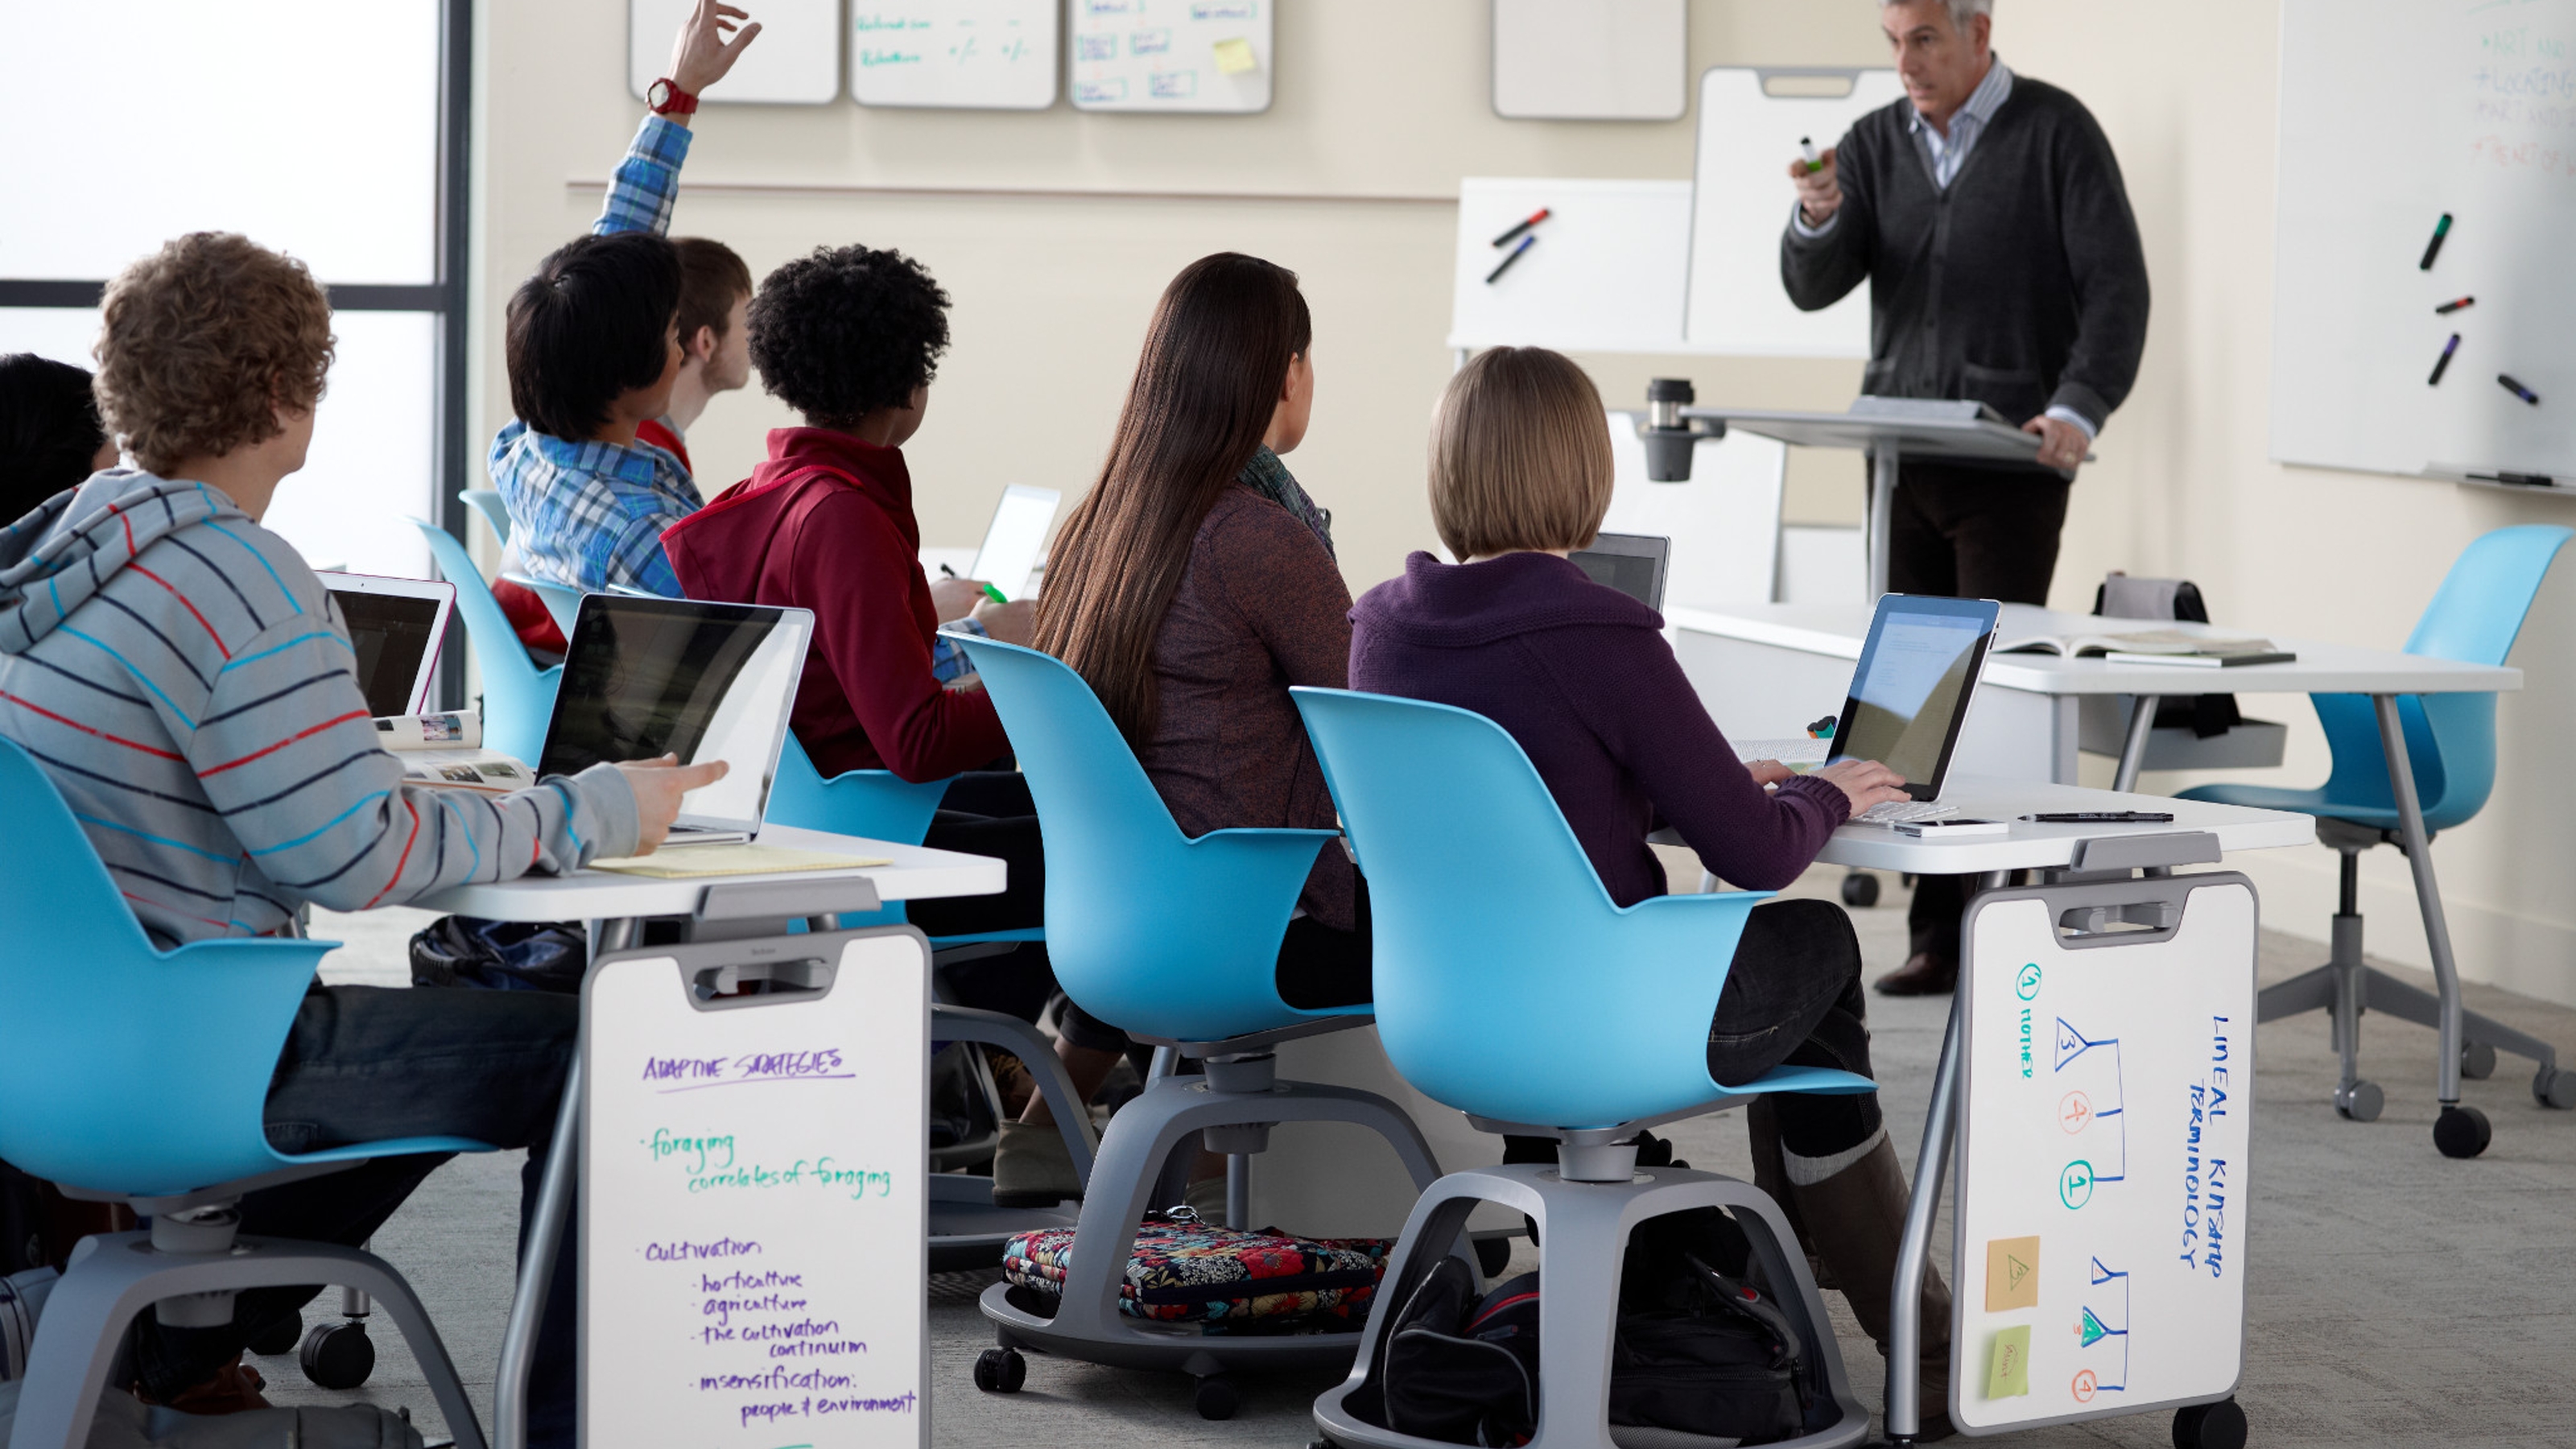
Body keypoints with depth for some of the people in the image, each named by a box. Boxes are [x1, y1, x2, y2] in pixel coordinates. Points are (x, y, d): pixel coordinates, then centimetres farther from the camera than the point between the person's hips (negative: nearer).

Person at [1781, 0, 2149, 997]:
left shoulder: (2055, 133, -2)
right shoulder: (1875, 144, 12)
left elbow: (2117, 286, -6)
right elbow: (1812, 287, 5)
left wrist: (2079, 408, -20)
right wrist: (1818, 219, -17)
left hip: (2009, 458, -5)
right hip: (1901, 456, 5)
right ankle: (1937, 939, 6)